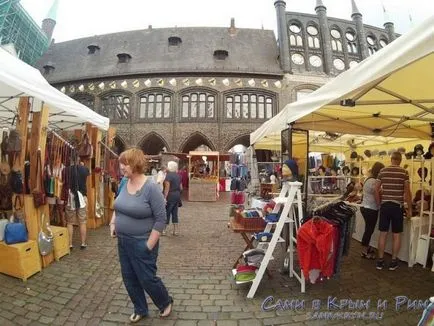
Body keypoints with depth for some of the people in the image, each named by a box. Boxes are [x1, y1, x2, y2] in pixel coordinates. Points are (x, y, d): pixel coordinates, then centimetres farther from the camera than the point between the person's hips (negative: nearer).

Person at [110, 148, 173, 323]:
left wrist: (149, 245, -19)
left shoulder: (151, 188, -23)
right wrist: (113, 223, 4)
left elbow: (161, 219, -21)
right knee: (129, 278, 18)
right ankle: (140, 309, 41)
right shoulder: (125, 184, -1)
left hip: (141, 244, -7)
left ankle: (166, 302, 37)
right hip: (123, 242, 7)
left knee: (147, 279, 8)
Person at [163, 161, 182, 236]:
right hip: (177, 195, 7)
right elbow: (181, 187, 13)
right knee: (175, 213, 12)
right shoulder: (178, 175, 10)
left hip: (170, 196, -7)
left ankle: (163, 230, 10)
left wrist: (164, 198, -18)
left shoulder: (168, 175, -13)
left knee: (167, 213, 2)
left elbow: (167, 188, -18)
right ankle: (176, 230, 14)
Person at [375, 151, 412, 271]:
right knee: (397, 235, 10)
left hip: (385, 205, 2)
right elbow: (407, 192, -6)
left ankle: (380, 260, 15)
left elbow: (376, 190, 2)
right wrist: (409, 209, 4)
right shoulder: (404, 172, -6)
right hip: (397, 206, -2)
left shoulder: (382, 171, 1)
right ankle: (393, 261, 18)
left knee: (383, 234, 9)